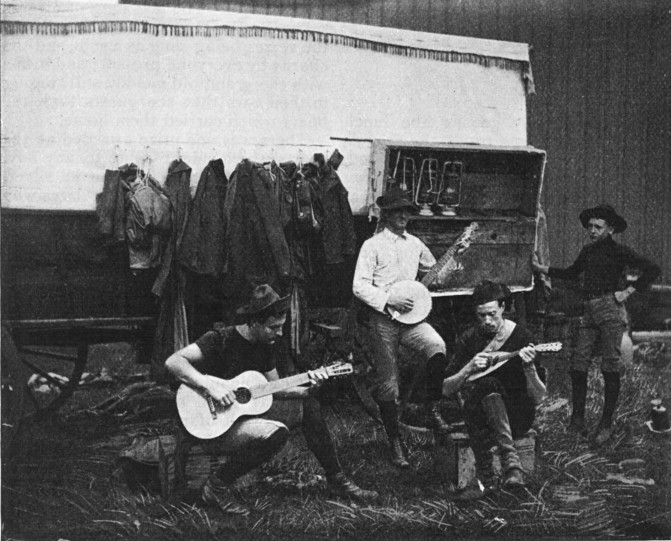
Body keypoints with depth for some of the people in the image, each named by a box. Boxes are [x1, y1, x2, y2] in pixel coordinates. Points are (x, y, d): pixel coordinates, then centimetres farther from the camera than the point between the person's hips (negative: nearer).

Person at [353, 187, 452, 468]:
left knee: (436, 346, -28)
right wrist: (389, 299, -16)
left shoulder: (414, 243, 14)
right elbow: (359, 286, -8)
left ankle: (433, 409, -10)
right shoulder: (372, 246, -1)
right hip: (382, 319, -3)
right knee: (388, 384, -1)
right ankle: (395, 442, 14)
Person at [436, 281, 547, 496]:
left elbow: (538, 398, -7)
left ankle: (485, 478, -40)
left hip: (516, 416, -2)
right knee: (487, 384, -32)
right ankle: (510, 461, -37)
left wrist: (529, 367, -26)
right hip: (478, 414, 2)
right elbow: (446, 390, 0)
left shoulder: (521, 337, -5)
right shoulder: (469, 339, 2)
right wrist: (470, 368, -16)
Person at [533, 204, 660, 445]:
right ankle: (577, 419, 8)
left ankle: (606, 424, 1)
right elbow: (572, 273, 34)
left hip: (610, 310, -6)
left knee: (610, 368, -5)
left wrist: (628, 291, -9)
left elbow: (652, 269, -7)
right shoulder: (588, 251, 17)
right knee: (578, 366, 0)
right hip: (589, 312, 6)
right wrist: (541, 269, 28)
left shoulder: (618, 252, -2)